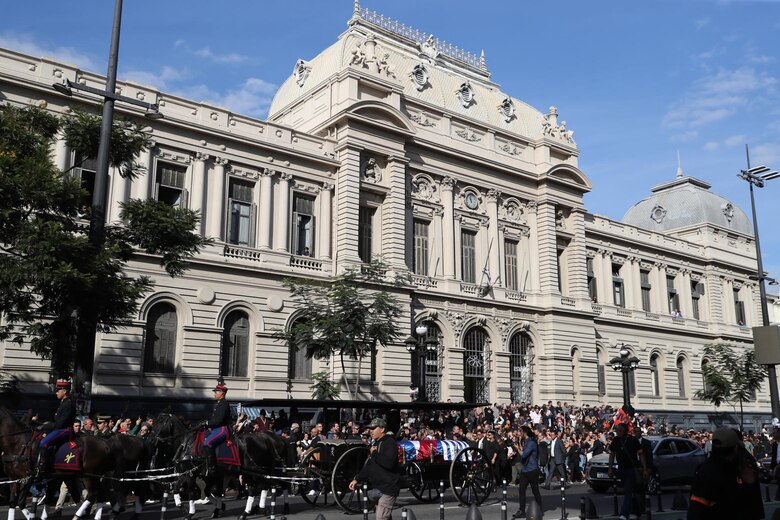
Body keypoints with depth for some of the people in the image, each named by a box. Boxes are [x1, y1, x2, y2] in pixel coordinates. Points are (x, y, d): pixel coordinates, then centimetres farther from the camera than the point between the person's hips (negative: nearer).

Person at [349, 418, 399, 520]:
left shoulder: (390, 442, -11)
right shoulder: (376, 443, 18)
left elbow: (389, 462, -28)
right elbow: (369, 466, 22)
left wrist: (375, 453, -16)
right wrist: (357, 479, 14)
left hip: (388, 489, -9)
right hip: (378, 488, 9)